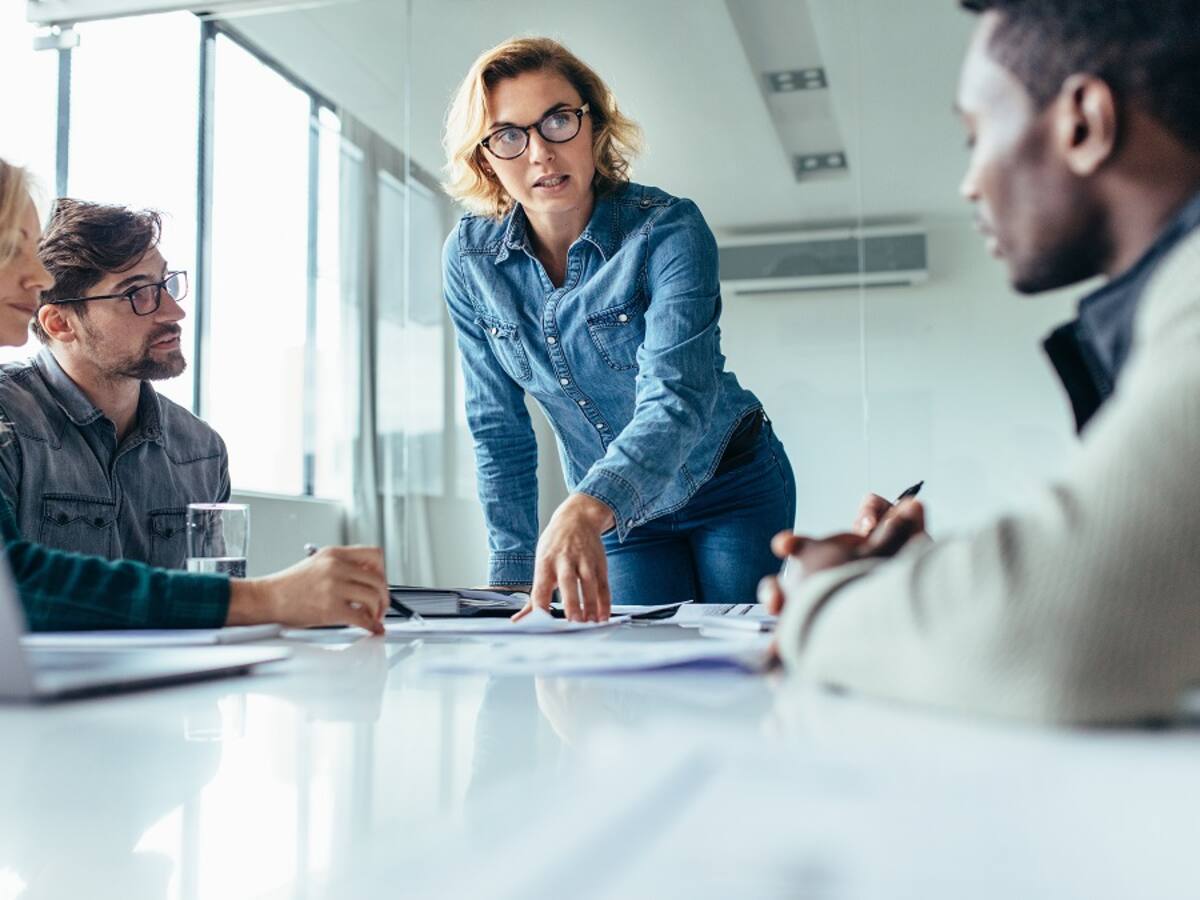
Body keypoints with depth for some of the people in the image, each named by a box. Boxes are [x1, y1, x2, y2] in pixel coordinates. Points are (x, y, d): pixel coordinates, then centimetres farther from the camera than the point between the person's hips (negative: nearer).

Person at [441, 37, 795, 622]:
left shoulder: (669, 229, -24)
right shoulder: (468, 258, -12)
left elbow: (676, 398, -37)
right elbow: (498, 428, -5)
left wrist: (584, 510, -55)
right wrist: (513, 574, -10)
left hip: (732, 489, -2)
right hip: (617, 513, 3)